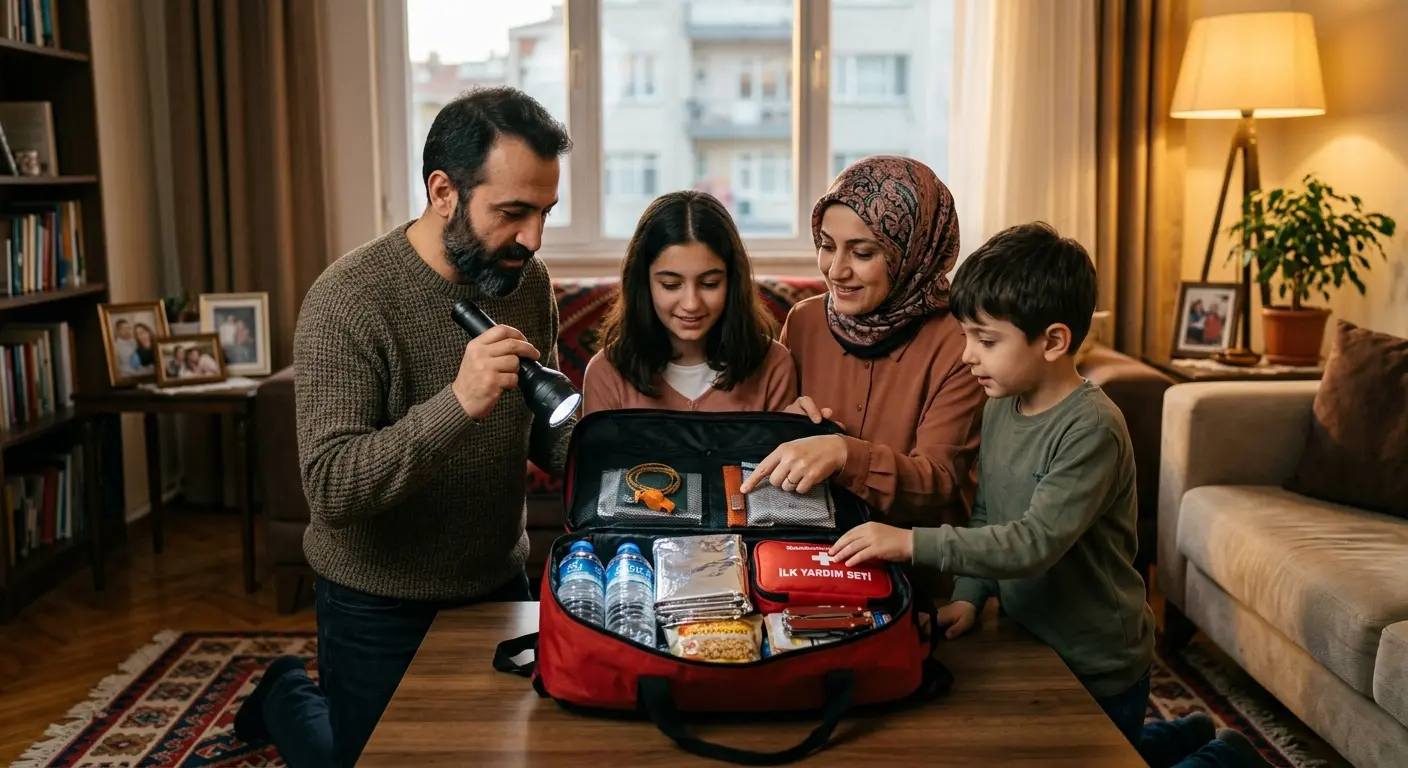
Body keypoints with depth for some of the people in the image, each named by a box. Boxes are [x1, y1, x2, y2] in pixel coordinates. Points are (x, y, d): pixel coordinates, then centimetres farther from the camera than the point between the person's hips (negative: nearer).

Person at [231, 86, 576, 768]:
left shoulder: (528, 281, -6)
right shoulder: (348, 301, -25)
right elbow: (331, 488, -31)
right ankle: (288, 696, 42)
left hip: (500, 583, 6)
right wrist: (458, 403, -43)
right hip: (381, 604, -6)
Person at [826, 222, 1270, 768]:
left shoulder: (1092, 428, -27)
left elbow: (1036, 541, -34)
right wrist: (968, 598, -9)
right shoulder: (999, 409, -2)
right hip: (1029, 643, 8)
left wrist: (913, 543, -39)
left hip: (1099, 667, -8)